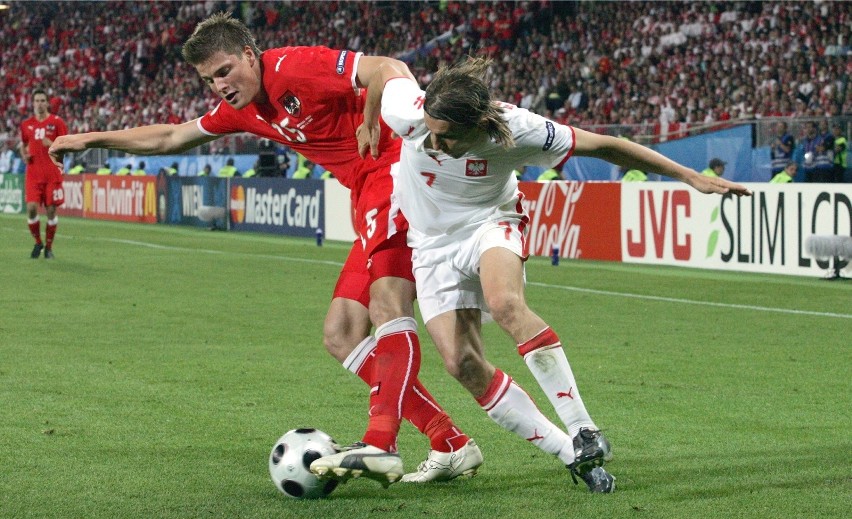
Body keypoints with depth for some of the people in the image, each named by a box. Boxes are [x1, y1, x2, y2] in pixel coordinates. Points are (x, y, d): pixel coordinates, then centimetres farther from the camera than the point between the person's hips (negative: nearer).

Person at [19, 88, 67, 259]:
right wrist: (24, 155, 1)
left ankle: (49, 247, 14)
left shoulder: (57, 122, 0)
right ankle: (38, 242, 10)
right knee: (31, 208, -11)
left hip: (52, 173, -2)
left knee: (51, 210, -1)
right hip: (33, 173, 2)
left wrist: (53, 145, -17)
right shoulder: (26, 124, 9)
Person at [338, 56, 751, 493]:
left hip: (490, 223, -3)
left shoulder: (515, 130, -29)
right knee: (461, 362, -10)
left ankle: (582, 431, -27)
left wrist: (689, 176, -15)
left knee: (506, 305, -35)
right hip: (432, 241, 3)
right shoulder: (407, 113, -28)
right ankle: (573, 455, -2)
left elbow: (602, 145, -20)